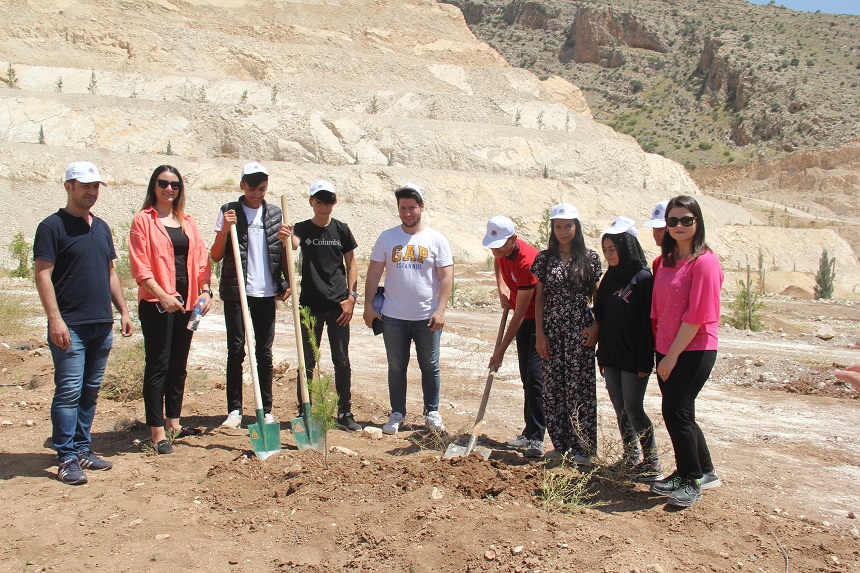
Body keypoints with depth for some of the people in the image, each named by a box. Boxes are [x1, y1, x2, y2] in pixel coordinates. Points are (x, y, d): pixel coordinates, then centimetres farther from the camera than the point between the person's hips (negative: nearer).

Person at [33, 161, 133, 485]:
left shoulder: (101, 227, 16)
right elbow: (43, 274, -11)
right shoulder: (53, 226, -5)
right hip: (70, 326, -7)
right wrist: (55, 318, -18)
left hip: (102, 324, 7)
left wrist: (123, 310, 17)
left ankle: (82, 449, 21)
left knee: (90, 391, 12)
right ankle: (67, 459, 2)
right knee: (69, 391, -5)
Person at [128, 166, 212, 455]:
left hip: (186, 302, 6)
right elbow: (140, 267, -9)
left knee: (179, 365, 13)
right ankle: (157, 431, 3)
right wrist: (162, 296, -19)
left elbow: (200, 260, 11)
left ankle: (173, 421, 26)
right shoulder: (143, 220, -2)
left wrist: (205, 291, -4)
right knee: (158, 365, -3)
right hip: (156, 303, -5)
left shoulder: (188, 222, 14)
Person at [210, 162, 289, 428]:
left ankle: (267, 410, 15)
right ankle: (234, 409, 9)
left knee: (264, 352, 7)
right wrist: (225, 229, -14)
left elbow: (282, 256, 15)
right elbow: (215, 256, -1)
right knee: (236, 351, 1)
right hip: (236, 292, -2)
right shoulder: (228, 212, 2)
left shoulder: (274, 214, 10)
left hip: (266, 293, 2)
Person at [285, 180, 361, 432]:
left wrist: (351, 297, -3)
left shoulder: (341, 230, 5)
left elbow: (351, 264, 7)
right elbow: (293, 244, -20)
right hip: (310, 304, 0)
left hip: (338, 304, 0)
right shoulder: (302, 229, 3)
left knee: (341, 360, 5)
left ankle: (345, 412, 13)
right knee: (307, 360, 6)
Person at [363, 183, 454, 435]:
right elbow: (373, 274, 6)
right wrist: (368, 306, 0)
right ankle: (397, 414, 22)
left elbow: (446, 277, -4)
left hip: (427, 318, -1)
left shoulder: (436, 239, 0)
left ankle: (432, 413, 24)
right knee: (396, 367, 9)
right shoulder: (387, 237, 4)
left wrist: (440, 310, -12)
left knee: (430, 367, 8)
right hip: (393, 317, 1)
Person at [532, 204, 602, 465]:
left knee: (580, 386, -2)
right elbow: (539, 297, 6)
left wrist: (597, 326, -8)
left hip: (580, 331, -2)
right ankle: (561, 446, 16)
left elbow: (598, 296, 5)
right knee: (553, 387, 5)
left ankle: (582, 448, 9)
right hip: (551, 330, 2)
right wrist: (540, 333, 0)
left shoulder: (590, 258, 2)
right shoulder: (544, 258, 6)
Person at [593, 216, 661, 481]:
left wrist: (645, 361, -18)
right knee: (620, 408, 12)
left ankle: (652, 464, 9)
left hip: (633, 358, -7)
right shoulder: (610, 278, 10)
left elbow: (647, 323, -15)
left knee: (633, 408, -3)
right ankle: (631, 458, 24)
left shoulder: (643, 278, -12)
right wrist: (601, 354, 12)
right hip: (611, 357, 7)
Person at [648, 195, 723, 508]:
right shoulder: (668, 260, 11)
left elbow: (697, 315, -18)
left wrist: (673, 354, -16)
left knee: (675, 412, -5)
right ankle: (705, 472, 30)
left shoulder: (704, 261, -14)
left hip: (693, 351, -8)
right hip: (668, 350, 8)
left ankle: (692, 481, 13)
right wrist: (663, 351, 8)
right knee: (678, 413, 13)